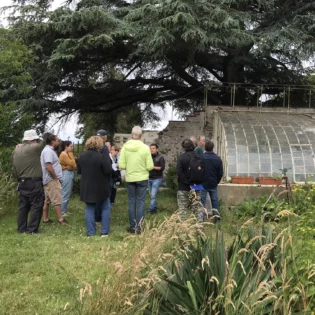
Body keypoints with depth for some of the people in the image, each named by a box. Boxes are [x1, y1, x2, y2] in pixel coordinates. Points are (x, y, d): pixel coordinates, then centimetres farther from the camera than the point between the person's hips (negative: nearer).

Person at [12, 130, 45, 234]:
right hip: (34, 182, -8)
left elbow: (14, 168, 13)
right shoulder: (34, 148, -14)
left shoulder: (16, 150, 10)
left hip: (22, 182, 8)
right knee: (36, 206, -2)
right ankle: (32, 229, -3)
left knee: (23, 206, 14)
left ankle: (21, 228, 18)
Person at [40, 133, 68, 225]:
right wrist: (55, 178, -17)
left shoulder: (48, 150, 15)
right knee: (57, 200, -6)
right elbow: (48, 167, -27)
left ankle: (46, 219, 20)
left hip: (49, 180, 11)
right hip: (52, 180, -11)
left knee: (47, 201, 14)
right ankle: (61, 220, -1)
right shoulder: (48, 151, -17)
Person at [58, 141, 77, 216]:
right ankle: (62, 212, 0)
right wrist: (71, 154, -9)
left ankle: (65, 210, 22)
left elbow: (73, 165, 11)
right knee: (65, 195, -6)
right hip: (66, 175, -10)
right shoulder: (63, 155, -15)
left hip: (69, 174, 10)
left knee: (67, 194, 15)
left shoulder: (67, 154, 15)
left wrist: (74, 166, -10)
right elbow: (72, 164, -18)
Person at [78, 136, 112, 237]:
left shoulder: (82, 156, 0)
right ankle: (104, 232, 9)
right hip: (101, 188, -4)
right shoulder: (101, 157, -18)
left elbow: (79, 171, 9)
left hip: (86, 188, 4)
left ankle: (91, 232, 11)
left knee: (89, 210, 11)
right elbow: (108, 171, -19)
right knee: (106, 208, 11)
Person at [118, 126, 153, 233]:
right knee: (141, 202, 6)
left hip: (129, 178, 2)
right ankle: (139, 227, 6)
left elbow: (121, 165, -8)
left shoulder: (125, 147, -9)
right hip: (142, 178, -1)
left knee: (131, 202, 11)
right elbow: (150, 166, -11)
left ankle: (132, 227, 16)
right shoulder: (145, 148, -12)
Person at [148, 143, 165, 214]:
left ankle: (151, 210, -10)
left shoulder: (160, 157, -3)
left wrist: (153, 167, -18)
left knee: (153, 195, -11)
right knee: (151, 195, 9)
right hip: (149, 178, 5)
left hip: (157, 179, -5)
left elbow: (162, 167, -12)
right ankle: (155, 208, 20)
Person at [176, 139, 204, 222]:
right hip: (197, 187, 4)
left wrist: (187, 182, -13)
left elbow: (179, 172, -19)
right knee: (197, 207, 13)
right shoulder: (199, 157, 1)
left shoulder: (182, 157, -12)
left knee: (182, 207, 4)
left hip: (184, 187, -4)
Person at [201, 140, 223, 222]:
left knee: (202, 201, 4)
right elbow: (220, 173, 1)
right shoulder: (218, 159, -5)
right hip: (213, 185, 2)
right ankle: (217, 217, 14)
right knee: (215, 201, 12)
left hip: (203, 184, -2)